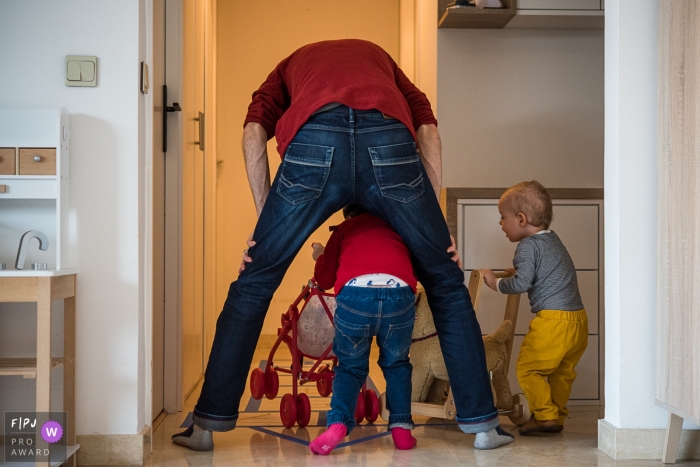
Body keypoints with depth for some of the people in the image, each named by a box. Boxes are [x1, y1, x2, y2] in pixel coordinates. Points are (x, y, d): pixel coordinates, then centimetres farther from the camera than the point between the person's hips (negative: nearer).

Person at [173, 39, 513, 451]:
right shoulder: (379, 56, 43)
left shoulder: (291, 65, 41)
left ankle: (208, 424, 17)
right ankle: (483, 423, 19)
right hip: (388, 141, 1)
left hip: (313, 142, 0)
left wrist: (265, 220, 13)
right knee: (446, 282, 18)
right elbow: (427, 127, 21)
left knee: (254, 285, 15)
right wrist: (436, 223, 17)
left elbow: (255, 130, 16)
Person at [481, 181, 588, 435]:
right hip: (578, 318, 9)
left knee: (528, 368, 1)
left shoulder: (528, 246, -9)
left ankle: (545, 415, 0)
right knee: (563, 371, 17)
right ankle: (558, 415, 23)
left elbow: (522, 283, -16)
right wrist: (517, 271, 27)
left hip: (553, 319, -9)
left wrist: (496, 283, -2)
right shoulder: (553, 240, 19)